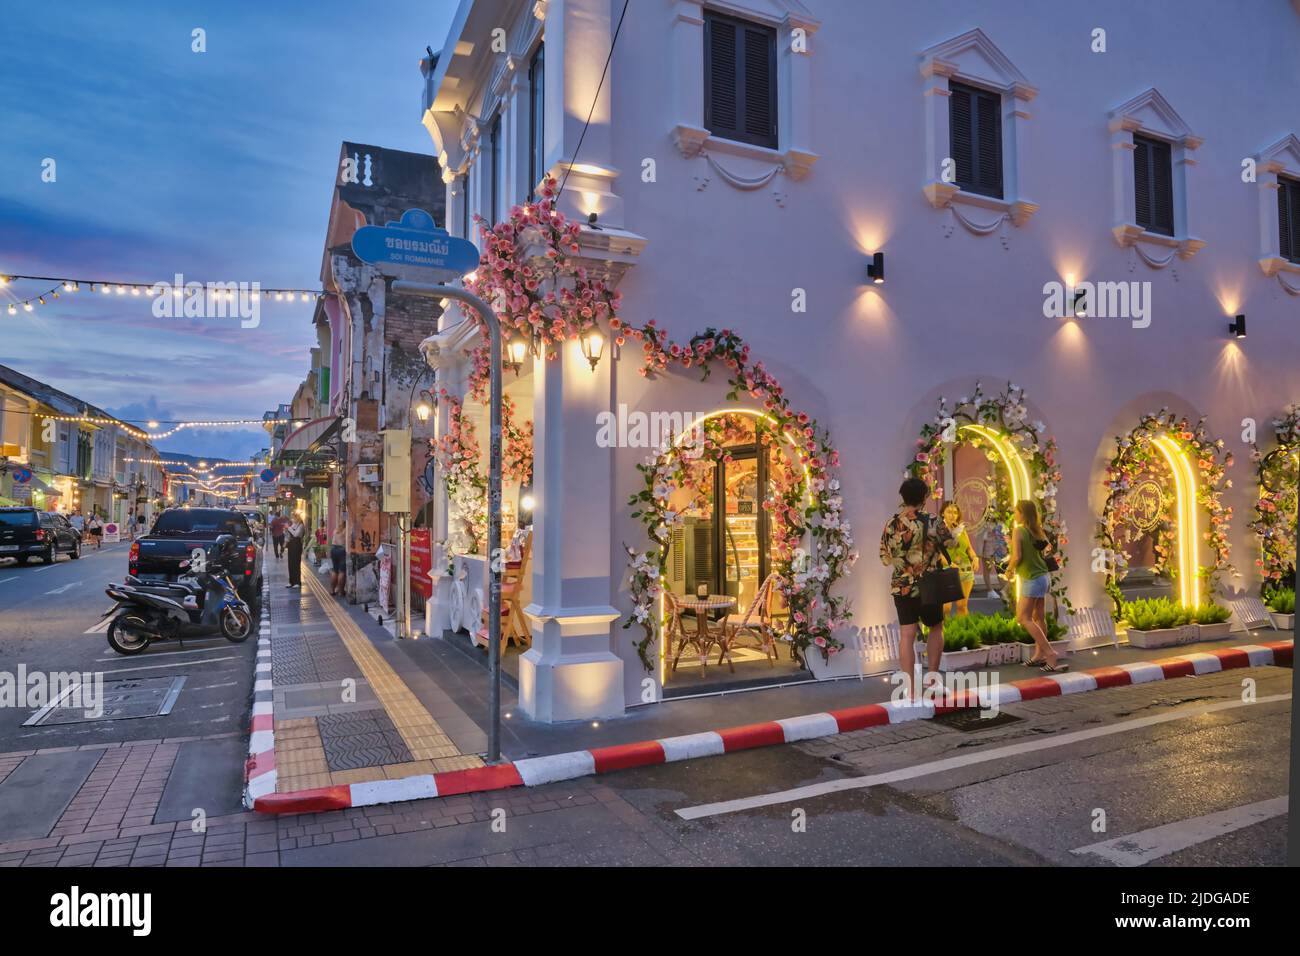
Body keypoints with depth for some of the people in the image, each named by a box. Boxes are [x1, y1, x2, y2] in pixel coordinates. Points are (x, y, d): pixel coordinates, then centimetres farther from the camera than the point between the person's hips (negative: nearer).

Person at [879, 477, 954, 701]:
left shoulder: (891, 525, -1)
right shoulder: (930, 521, -12)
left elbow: (885, 558, 7)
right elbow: (950, 542, 1)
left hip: (900, 587, 2)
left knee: (907, 636, 3)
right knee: (936, 629, 18)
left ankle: (911, 689, 3)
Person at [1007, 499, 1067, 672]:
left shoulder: (1019, 531, -14)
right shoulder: (1038, 530, 7)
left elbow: (1017, 556, -19)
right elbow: (1047, 548, 17)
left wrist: (1010, 570, -3)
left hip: (1032, 579, -8)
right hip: (1044, 576, 8)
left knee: (1023, 618, -6)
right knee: (1038, 617, 13)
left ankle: (1050, 652, -11)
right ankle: (1039, 655, 19)